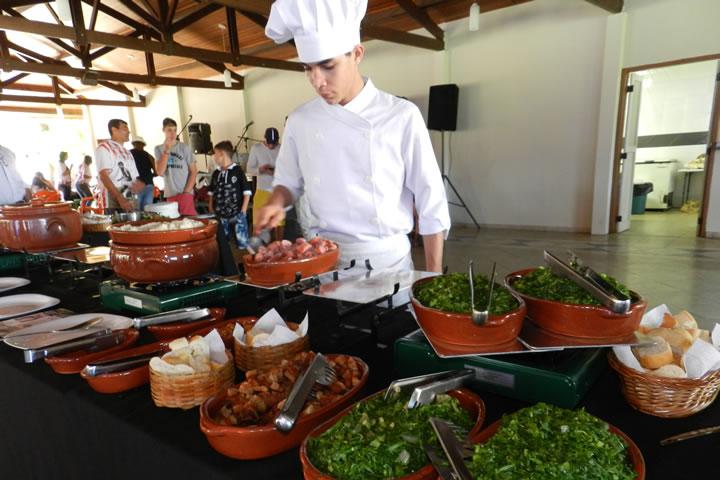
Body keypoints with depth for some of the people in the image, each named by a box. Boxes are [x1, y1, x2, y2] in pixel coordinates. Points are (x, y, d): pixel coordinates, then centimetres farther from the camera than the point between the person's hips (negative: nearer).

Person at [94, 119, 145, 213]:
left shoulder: (127, 152, 23)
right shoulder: (104, 147, 1)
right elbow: (104, 176, -10)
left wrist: (140, 183, -2)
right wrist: (121, 199, -22)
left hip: (132, 203, 7)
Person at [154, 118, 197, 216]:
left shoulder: (184, 148, -1)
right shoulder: (158, 149, 6)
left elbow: (194, 171, -1)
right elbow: (160, 172, -6)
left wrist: (186, 192, -9)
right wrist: (167, 150, -12)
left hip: (185, 193, -3)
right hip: (170, 194, 3)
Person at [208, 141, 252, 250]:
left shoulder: (238, 170, -5)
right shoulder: (216, 173, 10)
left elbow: (247, 192, -5)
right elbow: (212, 193, 18)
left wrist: (243, 211, -10)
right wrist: (211, 210, 11)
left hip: (237, 214, -5)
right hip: (220, 216, 5)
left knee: (242, 243, -4)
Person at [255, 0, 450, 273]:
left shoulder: (402, 116, -11)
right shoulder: (300, 121, 0)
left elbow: (431, 207, -8)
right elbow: (288, 181, 14)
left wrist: (434, 279, -6)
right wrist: (276, 204, -9)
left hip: (388, 261, -2)